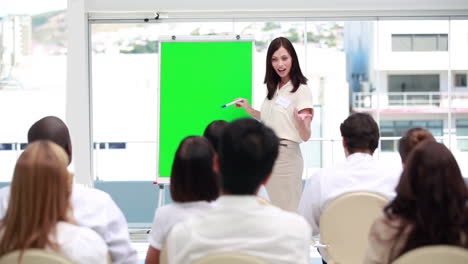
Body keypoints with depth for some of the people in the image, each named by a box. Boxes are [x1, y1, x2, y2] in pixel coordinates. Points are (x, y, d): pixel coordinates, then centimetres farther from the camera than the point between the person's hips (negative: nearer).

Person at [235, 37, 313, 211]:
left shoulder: (301, 90, -11)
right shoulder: (273, 88, 11)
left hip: (286, 156, -7)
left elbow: (305, 136, -15)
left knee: (285, 211, -3)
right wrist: (249, 109, 15)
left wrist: (301, 121, -35)